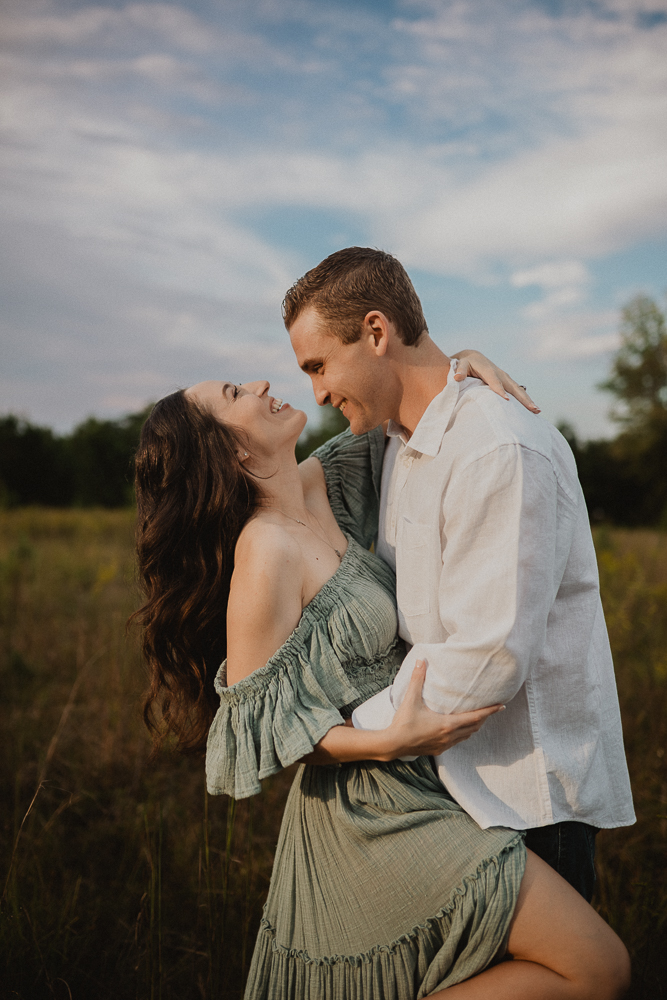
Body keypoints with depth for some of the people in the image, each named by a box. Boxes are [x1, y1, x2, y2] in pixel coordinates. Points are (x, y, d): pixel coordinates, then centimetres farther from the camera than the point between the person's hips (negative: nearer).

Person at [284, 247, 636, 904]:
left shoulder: (501, 451, -23)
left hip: (526, 795, -9)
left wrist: (351, 731, -17)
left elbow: (489, 658, -27)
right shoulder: (404, 442, 9)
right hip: (454, 778, 9)